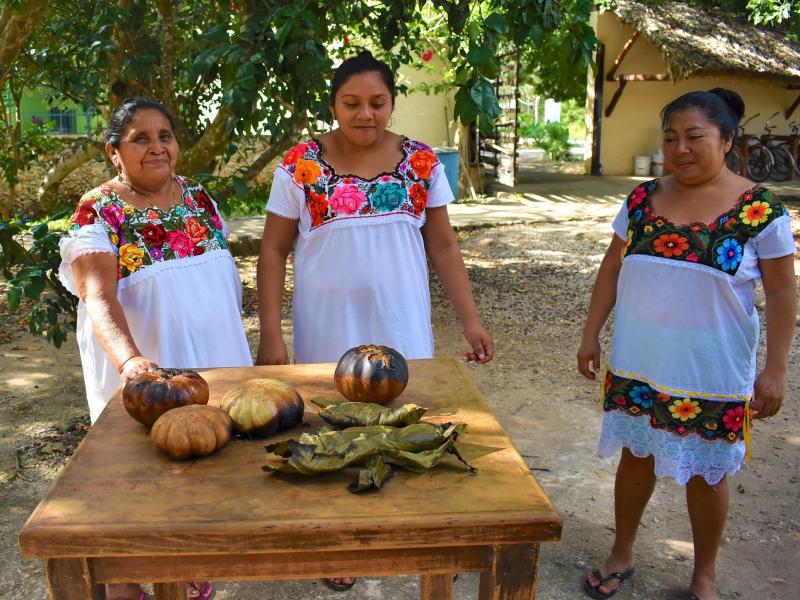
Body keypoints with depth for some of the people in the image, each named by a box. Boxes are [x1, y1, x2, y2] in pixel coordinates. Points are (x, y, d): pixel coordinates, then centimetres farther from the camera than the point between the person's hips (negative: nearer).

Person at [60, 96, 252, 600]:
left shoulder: (199, 198, 5)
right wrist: (130, 359, -42)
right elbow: (99, 297, -25)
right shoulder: (97, 213, -11)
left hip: (216, 356, 5)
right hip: (145, 371, -5)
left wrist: (236, 347, 12)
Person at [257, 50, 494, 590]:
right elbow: (273, 251, -3)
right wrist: (271, 334, -9)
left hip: (401, 324, 2)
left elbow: (443, 245, 5)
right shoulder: (301, 165, -6)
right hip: (328, 327, -1)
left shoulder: (422, 162, 0)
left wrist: (470, 320, 0)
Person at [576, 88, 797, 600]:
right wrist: (591, 336, 5)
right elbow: (611, 270, 6)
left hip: (712, 372, -3)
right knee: (636, 456, 16)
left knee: (705, 473, 12)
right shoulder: (642, 200, 0)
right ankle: (622, 554, 36)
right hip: (637, 365, 3)